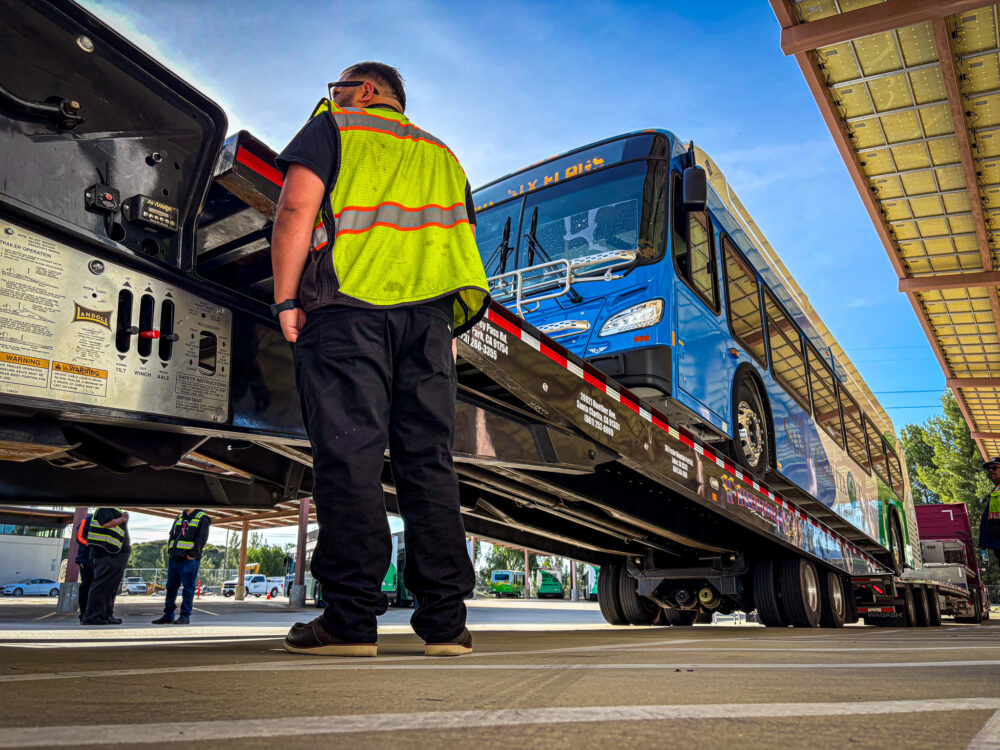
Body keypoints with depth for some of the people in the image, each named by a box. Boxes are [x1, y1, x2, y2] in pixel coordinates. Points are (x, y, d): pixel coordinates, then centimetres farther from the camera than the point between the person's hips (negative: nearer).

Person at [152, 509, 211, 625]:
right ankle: (168, 616, 15)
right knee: (171, 587, 9)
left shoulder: (202, 519, -2)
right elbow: (172, 536, 19)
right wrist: (170, 552, 6)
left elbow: (201, 539, -10)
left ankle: (185, 616, 1)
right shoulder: (179, 518, 18)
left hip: (189, 560, -7)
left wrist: (192, 554, -16)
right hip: (174, 559, 7)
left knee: (188, 588, -4)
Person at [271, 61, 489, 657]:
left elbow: (297, 208, -1)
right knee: (428, 459, 2)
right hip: (429, 315, 5)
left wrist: (286, 299, -2)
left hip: (349, 304, -4)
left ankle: (351, 619, -9)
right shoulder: (442, 156, 30)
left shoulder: (334, 127, 15)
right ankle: (445, 620, 1)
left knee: (350, 453, -8)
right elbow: (464, 246, 23)